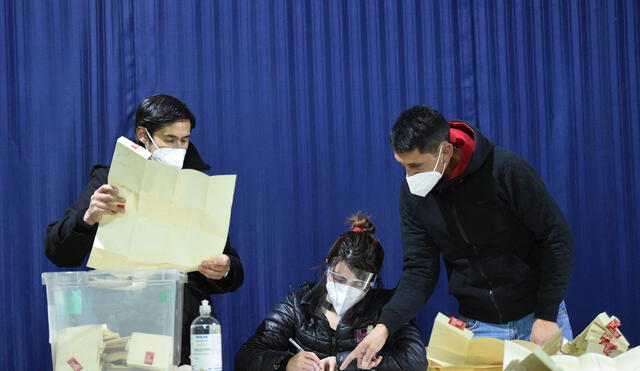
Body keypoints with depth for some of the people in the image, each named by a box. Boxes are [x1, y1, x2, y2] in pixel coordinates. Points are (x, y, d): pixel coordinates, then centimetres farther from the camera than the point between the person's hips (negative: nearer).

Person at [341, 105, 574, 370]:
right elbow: (420, 270, -5)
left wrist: (547, 316, -15)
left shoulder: (504, 170, -21)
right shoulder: (413, 193, -8)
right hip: (477, 327, 3)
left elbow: (557, 239, -15)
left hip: (535, 317, -3)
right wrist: (384, 326, -19)